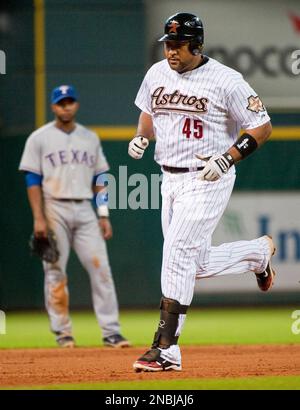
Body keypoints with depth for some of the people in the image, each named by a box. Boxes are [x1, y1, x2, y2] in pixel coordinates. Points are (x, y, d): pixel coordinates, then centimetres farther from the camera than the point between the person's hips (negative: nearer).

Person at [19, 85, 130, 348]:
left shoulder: (90, 138, 13)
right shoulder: (39, 138, 1)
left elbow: (100, 179, 15)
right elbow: (33, 180, -2)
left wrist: (104, 215, 6)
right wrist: (38, 218, -11)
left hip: (84, 210, 3)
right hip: (54, 210, -3)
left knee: (100, 267, -6)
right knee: (55, 271, -2)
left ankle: (111, 332, -6)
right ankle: (62, 332, 6)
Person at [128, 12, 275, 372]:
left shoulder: (225, 80, -13)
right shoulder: (157, 73, 6)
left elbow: (262, 127, -8)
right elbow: (148, 111, 25)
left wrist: (226, 159, -20)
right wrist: (141, 137, 3)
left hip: (208, 181, -7)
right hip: (170, 180, 7)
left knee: (178, 256, -16)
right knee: (199, 263, 12)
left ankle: (166, 349, -15)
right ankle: (259, 252, 41)